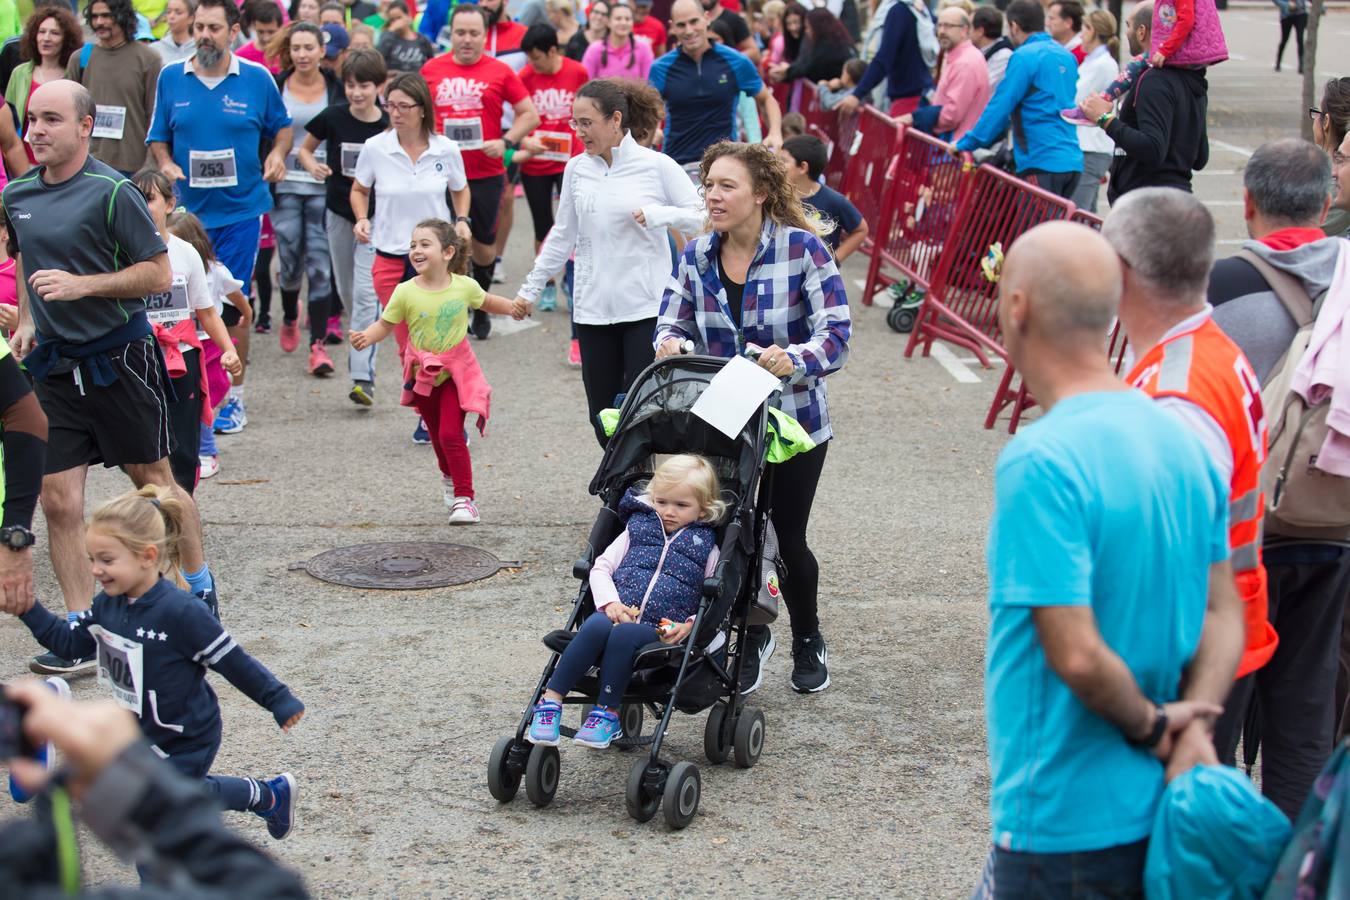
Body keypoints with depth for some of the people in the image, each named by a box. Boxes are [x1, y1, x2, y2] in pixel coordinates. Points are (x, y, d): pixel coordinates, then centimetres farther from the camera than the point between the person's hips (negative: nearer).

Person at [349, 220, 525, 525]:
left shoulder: (464, 286, -11)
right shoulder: (405, 293, -14)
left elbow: (487, 301, 11)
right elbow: (385, 325, -7)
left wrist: (511, 307, -7)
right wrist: (366, 337, -27)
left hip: (456, 370, -2)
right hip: (422, 373, 2)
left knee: (451, 433, -12)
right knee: (437, 435, 18)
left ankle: (464, 497, -3)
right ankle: (449, 477, 47)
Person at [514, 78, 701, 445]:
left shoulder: (656, 165, -4)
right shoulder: (577, 169, 7)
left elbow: (701, 218, -2)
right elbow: (563, 236, 16)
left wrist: (661, 214, -19)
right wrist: (530, 288, 18)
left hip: (646, 308, -4)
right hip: (593, 308, 4)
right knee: (602, 415, 5)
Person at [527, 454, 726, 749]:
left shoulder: (706, 547, 14)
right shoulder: (638, 528, 20)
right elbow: (601, 567, 15)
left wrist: (690, 625, -10)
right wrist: (610, 602, -4)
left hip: (661, 632, -2)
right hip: (616, 614, 2)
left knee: (623, 635, -37)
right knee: (596, 626, -35)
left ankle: (607, 712, -26)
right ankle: (550, 701, -32)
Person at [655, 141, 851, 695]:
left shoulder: (803, 249, -14)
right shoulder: (697, 256, -1)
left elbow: (836, 335, -18)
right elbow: (672, 324, 1)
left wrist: (793, 360, -38)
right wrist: (669, 343, -23)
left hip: (794, 420, -3)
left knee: (787, 538, 5)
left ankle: (808, 640, 34)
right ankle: (752, 638, 35)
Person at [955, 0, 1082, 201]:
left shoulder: (1024, 57, -9)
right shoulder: (1066, 56, 15)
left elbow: (1000, 107, -11)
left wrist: (966, 144, -3)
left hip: (1042, 163, -8)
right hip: (1072, 162, 8)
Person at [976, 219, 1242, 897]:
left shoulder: (1039, 463, -22)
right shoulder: (1182, 438, 4)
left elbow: (1078, 655, -26)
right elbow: (1223, 613, 8)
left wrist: (1152, 725, -9)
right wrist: (1191, 729, -4)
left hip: (1063, 827, -8)